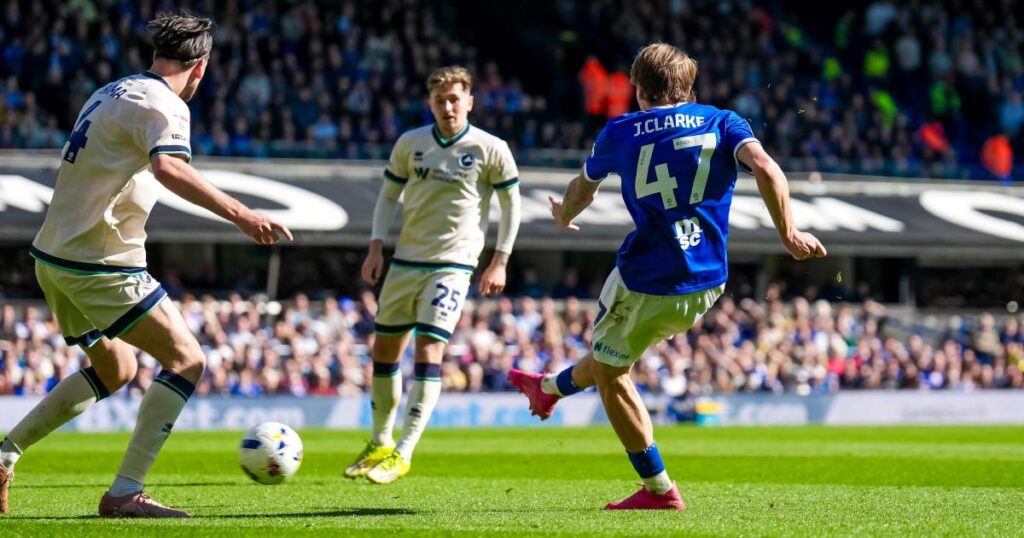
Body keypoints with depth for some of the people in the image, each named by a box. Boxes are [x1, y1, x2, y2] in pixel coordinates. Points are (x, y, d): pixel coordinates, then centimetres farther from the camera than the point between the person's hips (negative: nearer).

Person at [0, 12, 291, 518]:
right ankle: (124, 493, -11)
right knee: (186, 359, -6)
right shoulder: (162, 103, -13)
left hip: (54, 256, 10)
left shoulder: (111, 92, 16)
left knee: (115, 368, 24)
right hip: (101, 265, -10)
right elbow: (169, 168, -33)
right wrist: (242, 216, -39)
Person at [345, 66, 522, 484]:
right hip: (405, 261, 4)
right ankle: (380, 444, 25)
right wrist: (376, 246, 1)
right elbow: (388, 195, 13)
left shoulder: (491, 150, -6)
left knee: (428, 352, -15)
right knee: (384, 351, 9)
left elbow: (511, 204, 2)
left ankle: (403, 453, -13)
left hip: (452, 265, -4)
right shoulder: (409, 144, 3)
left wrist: (499, 262, -3)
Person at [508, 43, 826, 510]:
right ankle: (550, 389, 53)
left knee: (609, 372, 16)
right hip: (706, 283, 4)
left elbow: (582, 189, 20)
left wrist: (564, 217, 42)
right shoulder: (722, 122, 4)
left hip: (645, 279, -4)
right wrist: (788, 233, -13)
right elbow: (765, 168, -16)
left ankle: (658, 489, 16)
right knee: (611, 354, 28)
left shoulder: (621, 131, 2)